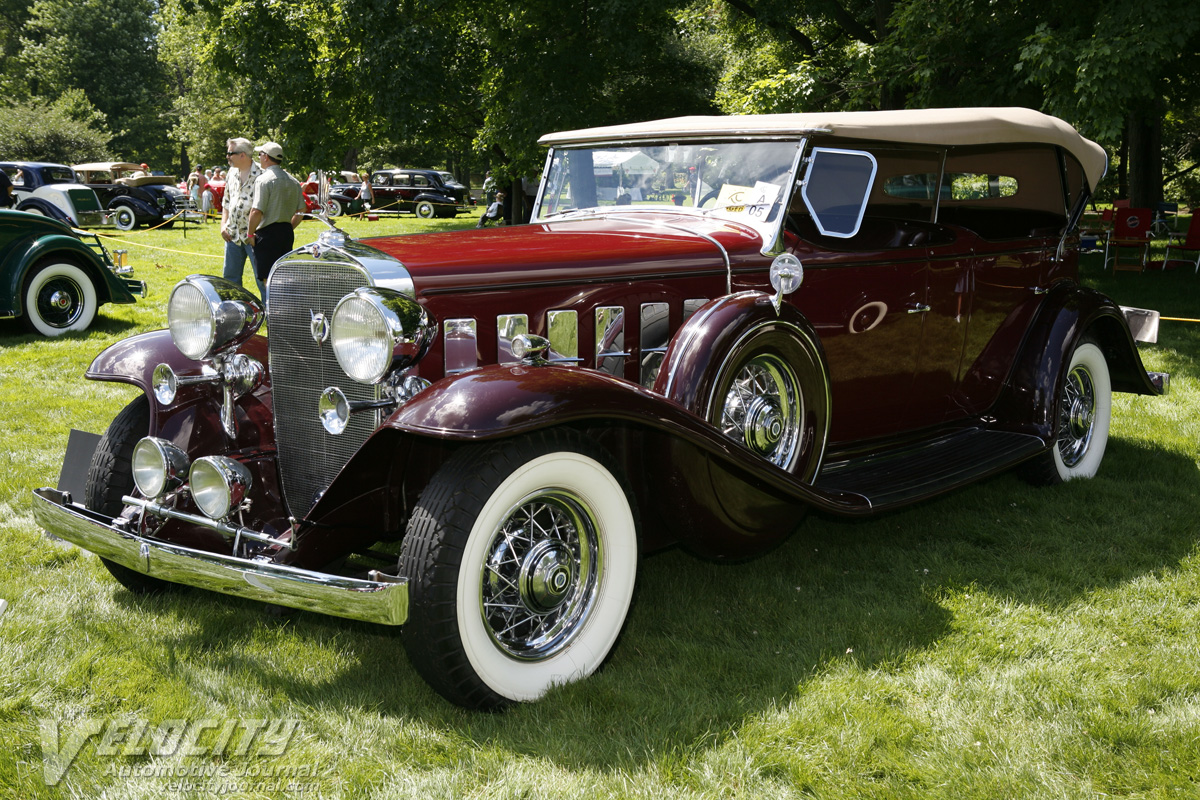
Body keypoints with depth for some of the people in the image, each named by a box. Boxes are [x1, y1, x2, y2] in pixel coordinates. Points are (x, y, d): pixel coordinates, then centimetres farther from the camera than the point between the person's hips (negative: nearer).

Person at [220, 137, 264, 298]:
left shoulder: (260, 175, -12)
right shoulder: (232, 173, 12)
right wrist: (223, 224, 9)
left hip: (253, 235, -7)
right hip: (232, 235, 8)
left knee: (262, 277, -3)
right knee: (230, 276, 13)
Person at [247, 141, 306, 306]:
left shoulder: (264, 179, -12)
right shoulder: (293, 181, 10)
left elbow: (257, 211, -18)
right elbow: (301, 211, 13)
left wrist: (250, 233, -6)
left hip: (268, 233, -7)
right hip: (287, 233, 7)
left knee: (268, 279, -5)